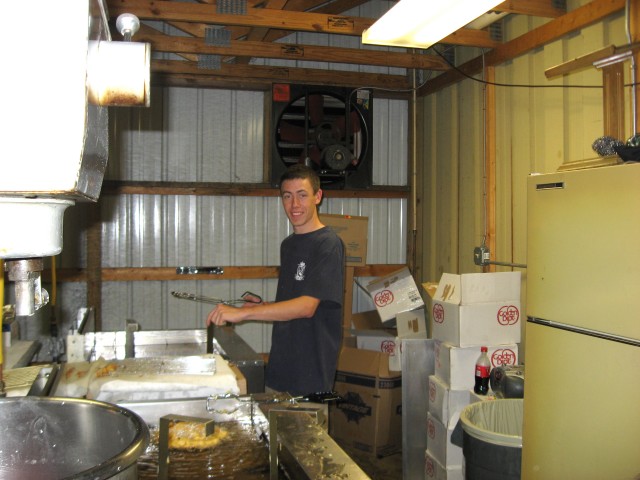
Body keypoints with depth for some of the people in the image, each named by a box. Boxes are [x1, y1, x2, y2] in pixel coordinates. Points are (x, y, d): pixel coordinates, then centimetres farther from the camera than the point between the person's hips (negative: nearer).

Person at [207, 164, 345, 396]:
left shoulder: (328, 244, -14)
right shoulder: (288, 244, 13)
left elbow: (307, 306, -23)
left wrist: (244, 312, -27)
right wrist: (262, 308, 4)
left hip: (312, 370, -7)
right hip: (281, 364, 7)